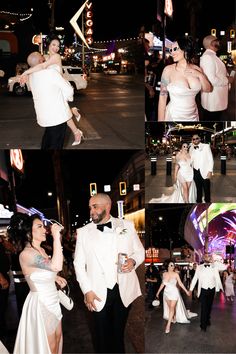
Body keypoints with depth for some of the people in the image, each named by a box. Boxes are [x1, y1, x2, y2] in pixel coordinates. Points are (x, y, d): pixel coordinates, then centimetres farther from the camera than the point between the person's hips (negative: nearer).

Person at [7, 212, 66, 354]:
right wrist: (56, 237, -38)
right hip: (40, 304, -9)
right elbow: (56, 266, -42)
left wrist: (55, 277, 7)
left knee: (58, 337, 23)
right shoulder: (26, 254, -26)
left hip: (52, 301, 9)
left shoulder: (41, 250, 3)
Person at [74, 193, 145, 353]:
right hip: (99, 294, 0)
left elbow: (140, 251, 9)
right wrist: (87, 291, -7)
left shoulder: (127, 225, 2)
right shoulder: (83, 232, 2)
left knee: (119, 332, 12)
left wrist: (133, 261, -13)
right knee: (102, 335, 9)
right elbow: (79, 264, 2)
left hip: (124, 290, 0)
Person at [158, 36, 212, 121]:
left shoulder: (197, 69, -2)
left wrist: (200, 75, -10)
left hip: (193, 116, 4)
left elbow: (208, 89, 7)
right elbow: (163, 96, -10)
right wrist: (160, 120, -11)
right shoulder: (168, 70, -12)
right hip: (174, 117, -4)